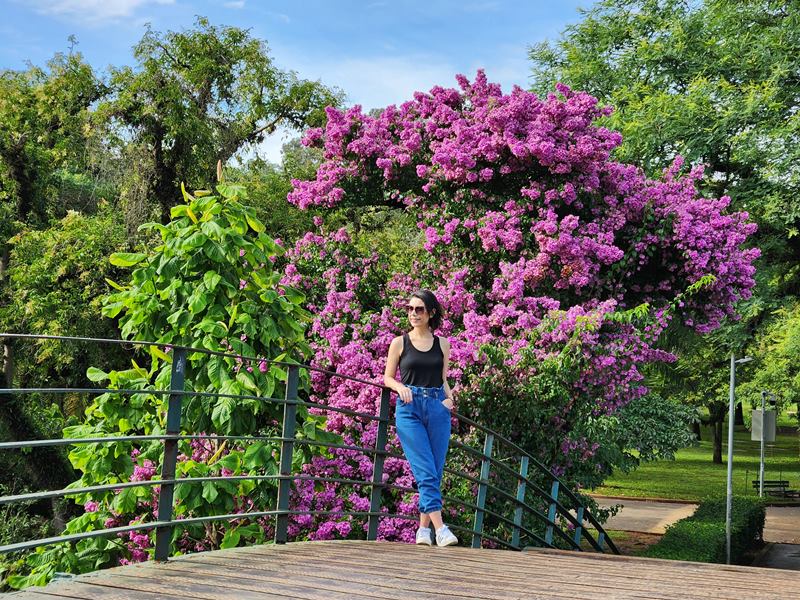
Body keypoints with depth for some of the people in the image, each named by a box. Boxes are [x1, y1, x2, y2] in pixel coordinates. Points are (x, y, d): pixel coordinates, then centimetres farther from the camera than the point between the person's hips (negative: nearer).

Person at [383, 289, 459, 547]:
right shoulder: (400, 343, 6)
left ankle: (424, 528, 10)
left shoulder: (442, 344, 12)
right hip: (409, 408, -3)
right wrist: (400, 387, -9)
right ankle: (440, 528, -18)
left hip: (437, 408, 3)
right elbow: (388, 378, 11)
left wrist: (450, 398, 0)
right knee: (425, 471, -12)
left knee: (435, 472, 1)